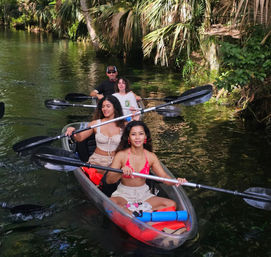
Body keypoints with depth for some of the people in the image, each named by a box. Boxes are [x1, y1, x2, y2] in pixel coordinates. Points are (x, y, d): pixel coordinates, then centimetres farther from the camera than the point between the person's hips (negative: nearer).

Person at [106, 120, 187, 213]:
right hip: (124, 194, -4)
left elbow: (164, 176, 0)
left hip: (144, 194, 4)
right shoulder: (121, 155, -10)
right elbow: (108, 180, -16)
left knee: (171, 204, -16)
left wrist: (176, 181, -22)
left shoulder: (151, 157, -1)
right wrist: (121, 172, -36)